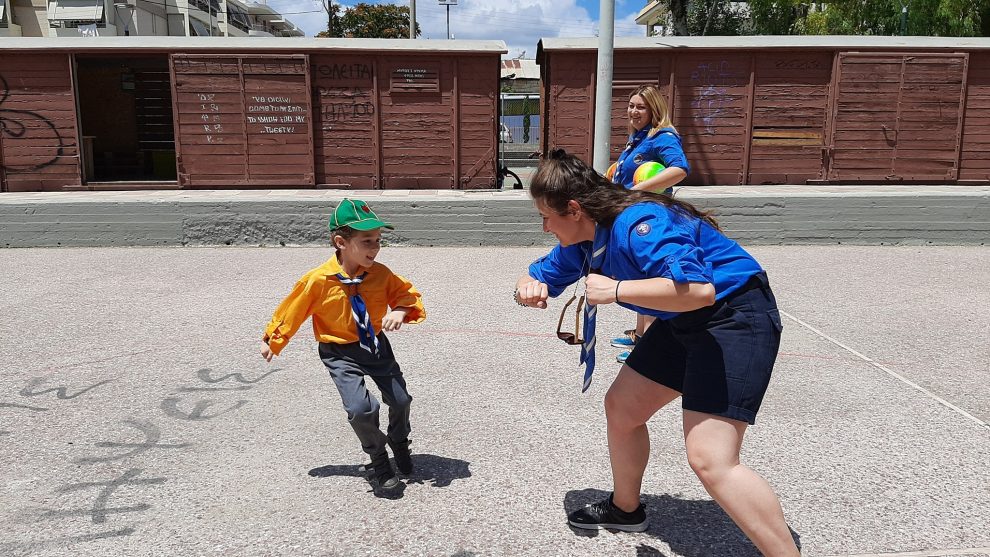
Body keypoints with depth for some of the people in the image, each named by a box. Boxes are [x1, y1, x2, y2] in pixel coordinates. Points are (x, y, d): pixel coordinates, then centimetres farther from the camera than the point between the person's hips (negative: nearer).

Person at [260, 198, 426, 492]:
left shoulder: (381, 274, -13)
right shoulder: (317, 280, -20)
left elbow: (408, 293, -3)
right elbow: (291, 310, -6)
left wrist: (400, 311, -26)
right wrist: (272, 341, 7)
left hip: (376, 345, 4)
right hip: (340, 353, -3)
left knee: (400, 399, 6)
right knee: (360, 408, -19)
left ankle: (399, 443, 41)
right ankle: (378, 459, 11)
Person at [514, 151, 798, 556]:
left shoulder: (637, 224, -28)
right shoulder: (582, 240, 2)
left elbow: (698, 289, -40)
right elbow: (542, 274, 14)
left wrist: (616, 290, -32)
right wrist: (530, 288, -10)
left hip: (735, 319, -10)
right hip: (684, 323, 10)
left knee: (709, 459, -20)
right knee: (621, 407, 17)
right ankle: (625, 509, 39)